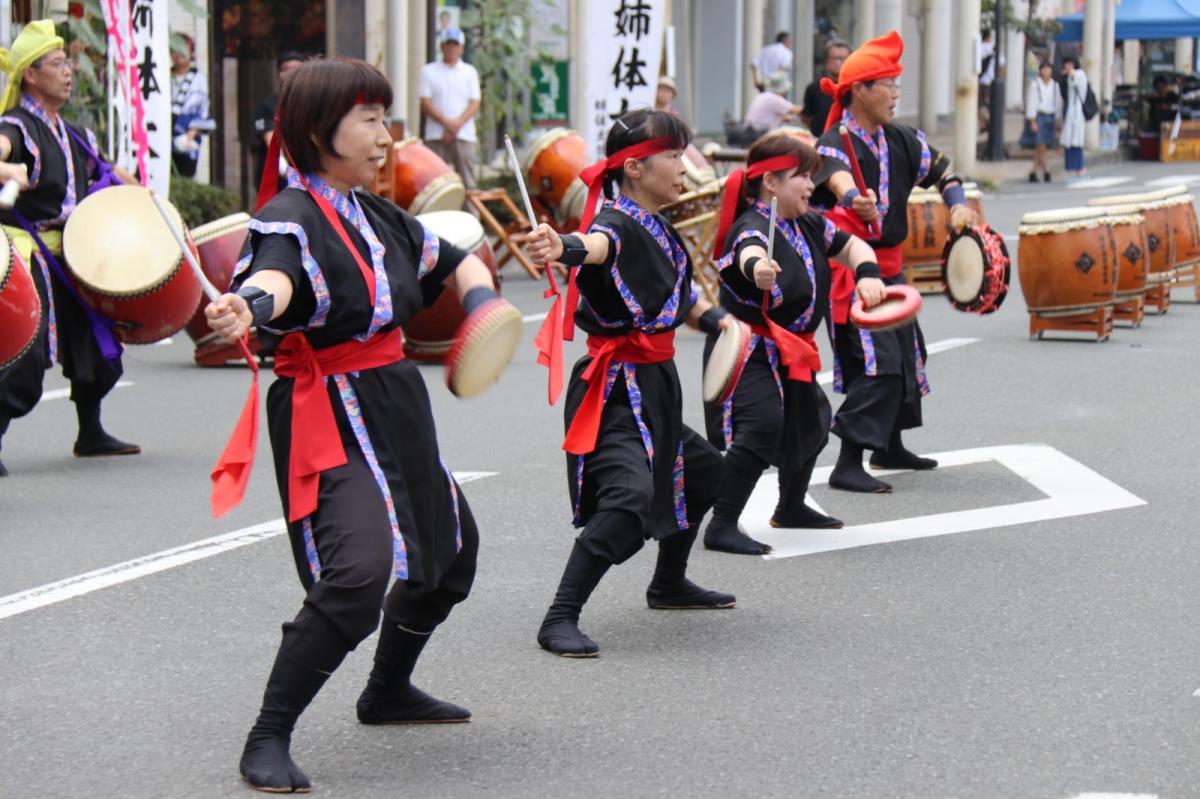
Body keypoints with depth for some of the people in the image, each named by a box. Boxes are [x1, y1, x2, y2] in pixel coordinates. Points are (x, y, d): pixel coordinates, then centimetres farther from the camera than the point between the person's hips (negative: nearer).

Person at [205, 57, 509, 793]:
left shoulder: (375, 214, 10)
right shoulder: (292, 217, -17)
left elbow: (455, 261, 21)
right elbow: (276, 269, -40)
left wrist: (479, 296, -1)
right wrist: (252, 305, -63)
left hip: (396, 406, 10)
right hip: (329, 413, -10)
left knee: (451, 547, 24)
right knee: (357, 572, -26)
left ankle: (388, 691, 46)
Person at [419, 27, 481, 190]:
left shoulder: (470, 72, 13)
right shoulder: (428, 71, 9)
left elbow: (474, 105, 5)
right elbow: (425, 104, 0)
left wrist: (457, 124, -11)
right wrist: (447, 122, -13)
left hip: (464, 135, 1)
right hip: (436, 136, -1)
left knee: (467, 182, -4)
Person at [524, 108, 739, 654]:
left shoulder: (660, 231, 12)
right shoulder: (618, 223, -17)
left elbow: (677, 296, 27)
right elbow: (600, 244, -42)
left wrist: (714, 318, 7)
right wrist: (562, 248, -66)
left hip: (654, 384, 10)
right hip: (616, 388, -10)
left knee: (701, 470, 27)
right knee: (629, 496, -26)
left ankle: (669, 584, 46)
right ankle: (559, 620, -22)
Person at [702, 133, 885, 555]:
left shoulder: (808, 224, 5)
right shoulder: (752, 226, -24)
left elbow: (853, 245, 15)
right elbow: (749, 252, -47)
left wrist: (869, 274, -8)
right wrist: (757, 269, -73)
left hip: (789, 350, 10)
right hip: (747, 349, -10)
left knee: (811, 421, 23)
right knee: (761, 424, -26)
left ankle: (791, 507, 44)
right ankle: (722, 525, -23)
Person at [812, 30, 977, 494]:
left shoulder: (901, 141, 6)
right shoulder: (835, 143, -18)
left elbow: (942, 172, 21)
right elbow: (836, 177, -42)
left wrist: (958, 206, 2)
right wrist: (854, 198, -64)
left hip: (888, 267, 9)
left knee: (906, 351, 19)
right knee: (876, 361, -18)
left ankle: (890, 447, 37)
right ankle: (848, 464, -16)